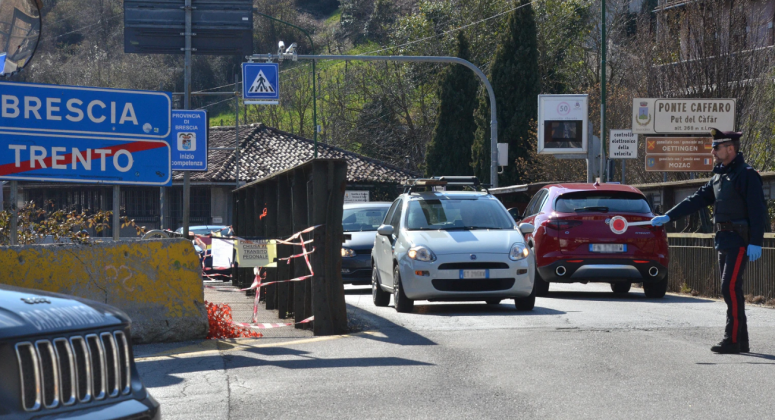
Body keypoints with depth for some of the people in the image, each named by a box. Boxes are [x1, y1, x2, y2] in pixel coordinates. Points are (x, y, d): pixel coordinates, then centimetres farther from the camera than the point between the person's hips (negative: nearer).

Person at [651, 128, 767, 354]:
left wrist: (755, 242, -23)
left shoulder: (747, 175, -11)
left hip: (740, 241, -9)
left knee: (730, 288, -14)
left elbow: (758, 210, -16)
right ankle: (741, 341, 12)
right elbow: (697, 200, 17)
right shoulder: (719, 176, 16)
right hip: (724, 240, 9)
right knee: (731, 290, 9)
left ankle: (732, 340, -13)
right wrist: (668, 217, 11)